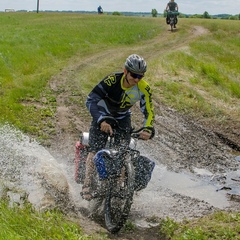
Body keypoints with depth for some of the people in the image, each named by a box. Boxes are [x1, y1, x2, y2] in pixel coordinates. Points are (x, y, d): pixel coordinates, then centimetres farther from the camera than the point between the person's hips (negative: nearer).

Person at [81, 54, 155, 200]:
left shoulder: (144, 89, -23)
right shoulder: (112, 80, -32)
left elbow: (149, 111, -18)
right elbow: (91, 100, -34)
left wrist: (148, 129, -38)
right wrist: (101, 121, -48)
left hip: (123, 118, 3)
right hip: (103, 116, -3)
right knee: (95, 150, -13)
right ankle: (87, 186, -5)